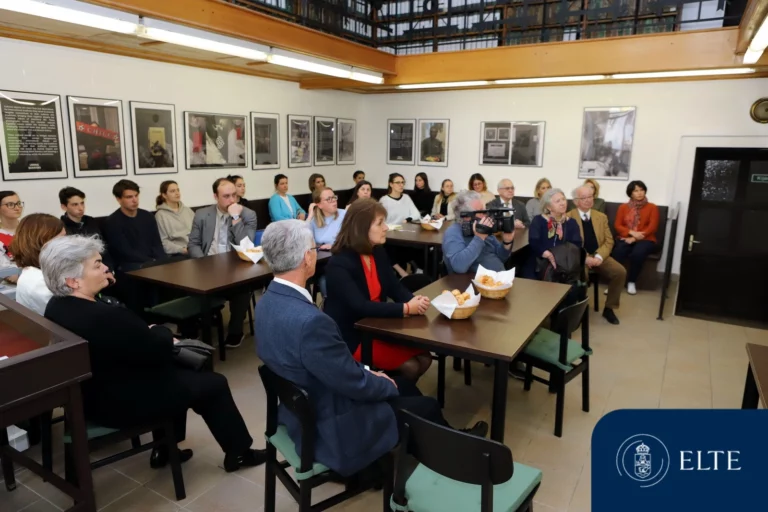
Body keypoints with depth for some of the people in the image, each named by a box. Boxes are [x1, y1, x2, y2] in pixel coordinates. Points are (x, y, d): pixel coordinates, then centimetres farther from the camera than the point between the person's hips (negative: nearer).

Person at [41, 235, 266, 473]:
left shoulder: (56, 306, -3)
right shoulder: (105, 317, -35)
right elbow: (159, 350, -22)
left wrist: (150, 333, -5)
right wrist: (161, 331, -2)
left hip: (88, 395, 10)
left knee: (175, 369, 26)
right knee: (214, 383, 4)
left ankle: (164, 449, 31)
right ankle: (238, 452, 23)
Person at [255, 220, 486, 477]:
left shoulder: (267, 302, -5)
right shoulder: (309, 321, -36)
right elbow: (356, 384, -24)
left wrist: (365, 372, 6)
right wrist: (387, 385, -4)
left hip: (301, 411, 9)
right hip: (330, 429, -8)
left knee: (404, 386, 21)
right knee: (427, 407, 11)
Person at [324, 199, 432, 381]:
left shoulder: (378, 252, 2)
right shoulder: (338, 264, -22)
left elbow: (394, 287, 3)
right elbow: (360, 307, -30)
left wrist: (414, 300, -20)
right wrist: (406, 308, -30)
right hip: (351, 337, -8)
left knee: (424, 358, -3)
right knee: (409, 366, -16)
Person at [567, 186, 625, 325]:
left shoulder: (602, 217, 12)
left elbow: (609, 241, 7)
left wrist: (599, 257, -12)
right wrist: (585, 258, -20)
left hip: (599, 256, 5)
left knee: (620, 272, -19)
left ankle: (609, 308, -2)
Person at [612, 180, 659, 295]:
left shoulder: (652, 207, 7)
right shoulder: (623, 207, 14)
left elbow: (652, 227, -3)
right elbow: (617, 225, 5)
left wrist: (635, 238, -14)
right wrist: (631, 232, -14)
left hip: (645, 239, -1)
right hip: (626, 238, 1)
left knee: (637, 254, -36)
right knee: (618, 252, -34)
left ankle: (631, 282, -16)